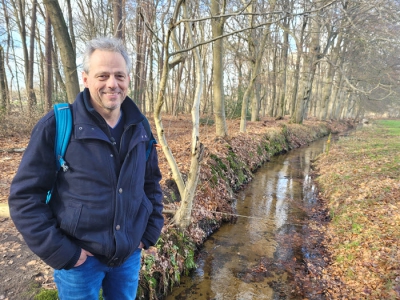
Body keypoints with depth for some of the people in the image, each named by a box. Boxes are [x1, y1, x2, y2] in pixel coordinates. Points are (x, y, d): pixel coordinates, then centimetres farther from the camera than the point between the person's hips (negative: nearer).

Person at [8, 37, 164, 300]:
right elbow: (25, 196, -11)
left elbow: (152, 183, 9)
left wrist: (151, 231, 4)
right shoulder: (57, 125, -13)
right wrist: (61, 252, -13)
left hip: (130, 254, 4)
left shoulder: (139, 128, -1)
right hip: (79, 258, -3)